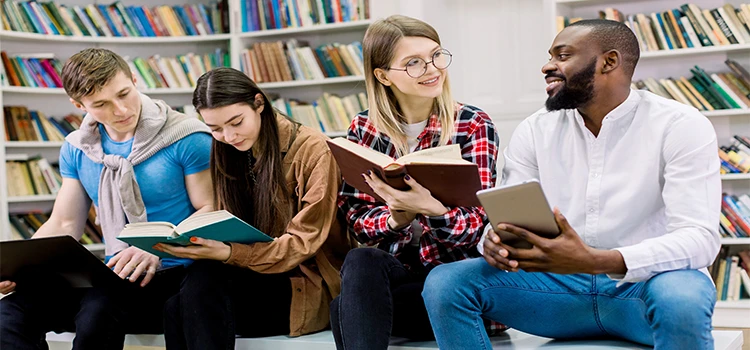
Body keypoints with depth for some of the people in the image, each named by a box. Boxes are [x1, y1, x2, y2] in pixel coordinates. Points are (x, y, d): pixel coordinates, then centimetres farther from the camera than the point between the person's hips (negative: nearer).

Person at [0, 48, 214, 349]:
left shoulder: (187, 138, -7)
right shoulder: (76, 149, 10)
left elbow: (209, 210, -6)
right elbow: (64, 224, 13)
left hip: (171, 271, -4)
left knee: (98, 309, -36)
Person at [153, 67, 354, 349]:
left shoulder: (313, 150, -9)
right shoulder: (226, 156, 11)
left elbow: (303, 243, -13)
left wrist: (229, 254, -27)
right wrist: (205, 245, -15)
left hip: (309, 285, -5)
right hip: (252, 277, 5)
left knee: (205, 278, -31)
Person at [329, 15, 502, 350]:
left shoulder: (474, 125, -4)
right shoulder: (364, 129, 5)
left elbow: (475, 226, -10)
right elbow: (356, 216, 1)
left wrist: (430, 209, -32)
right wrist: (396, 219, -21)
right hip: (392, 267, 3)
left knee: (347, 309, -28)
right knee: (360, 261, -31)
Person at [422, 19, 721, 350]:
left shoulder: (680, 126, -9)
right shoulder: (534, 131, 5)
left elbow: (699, 238, -19)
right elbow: (506, 219, 2)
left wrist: (595, 261, -33)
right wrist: (494, 241, -25)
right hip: (564, 283, 4)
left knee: (680, 296, -40)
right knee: (445, 283, -16)